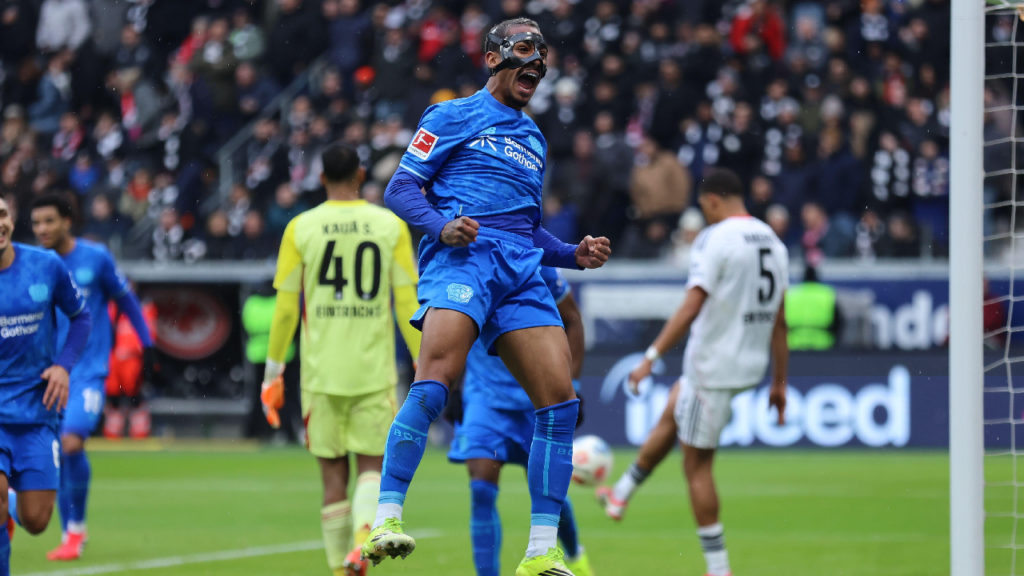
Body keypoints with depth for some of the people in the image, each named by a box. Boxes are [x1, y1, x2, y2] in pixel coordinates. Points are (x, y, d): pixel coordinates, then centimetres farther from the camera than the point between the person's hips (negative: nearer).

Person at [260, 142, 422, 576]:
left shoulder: (301, 228, 0)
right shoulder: (391, 225, 1)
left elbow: (285, 308, 0)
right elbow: (407, 304, -1)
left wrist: (273, 372, 7)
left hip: (321, 372, 0)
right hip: (375, 371, 0)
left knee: (333, 474, 8)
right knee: (372, 464, 8)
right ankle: (364, 534, -20)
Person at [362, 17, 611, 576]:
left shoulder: (533, 140, 31)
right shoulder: (454, 116, 12)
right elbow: (400, 189, 4)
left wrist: (574, 254, 18)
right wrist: (442, 226, -15)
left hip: (523, 270, 6)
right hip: (462, 254, -6)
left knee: (560, 399, -9)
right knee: (434, 384, -27)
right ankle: (385, 519, -25)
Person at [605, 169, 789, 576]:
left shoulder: (715, 239, -14)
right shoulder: (773, 242, 9)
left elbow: (690, 309, -22)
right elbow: (779, 322, 12)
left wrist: (651, 358, -21)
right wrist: (779, 384, 17)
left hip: (713, 367, -8)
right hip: (752, 366, 8)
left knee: (696, 466, 2)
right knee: (673, 410, 29)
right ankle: (621, 494, 40)